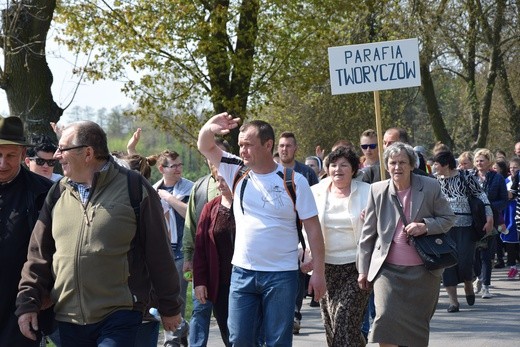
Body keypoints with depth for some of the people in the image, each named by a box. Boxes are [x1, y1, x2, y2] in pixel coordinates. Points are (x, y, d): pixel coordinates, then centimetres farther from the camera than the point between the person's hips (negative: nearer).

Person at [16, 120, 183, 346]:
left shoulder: (133, 188, -4)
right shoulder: (58, 193, 11)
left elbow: (158, 252, -1)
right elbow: (39, 253, 14)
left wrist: (169, 307, 2)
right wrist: (28, 302, 5)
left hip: (120, 318, -5)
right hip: (69, 319, 5)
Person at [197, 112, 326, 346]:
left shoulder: (294, 181, -7)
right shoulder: (236, 171, 3)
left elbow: (313, 228, -4)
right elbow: (205, 147, 3)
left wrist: (318, 272, -8)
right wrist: (209, 128, -22)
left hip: (282, 275, -3)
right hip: (243, 272, 3)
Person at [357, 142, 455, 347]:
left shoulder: (430, 187, -1)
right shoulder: (378, 190, 2)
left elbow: (448, 218, 7)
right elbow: (368, 233, 8)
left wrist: (426, 226, -14)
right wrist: (363, 269, 8)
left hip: (422, 271, 1)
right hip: (388, 269, 0)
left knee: (418, 325, 9)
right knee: (386, 316, -19)